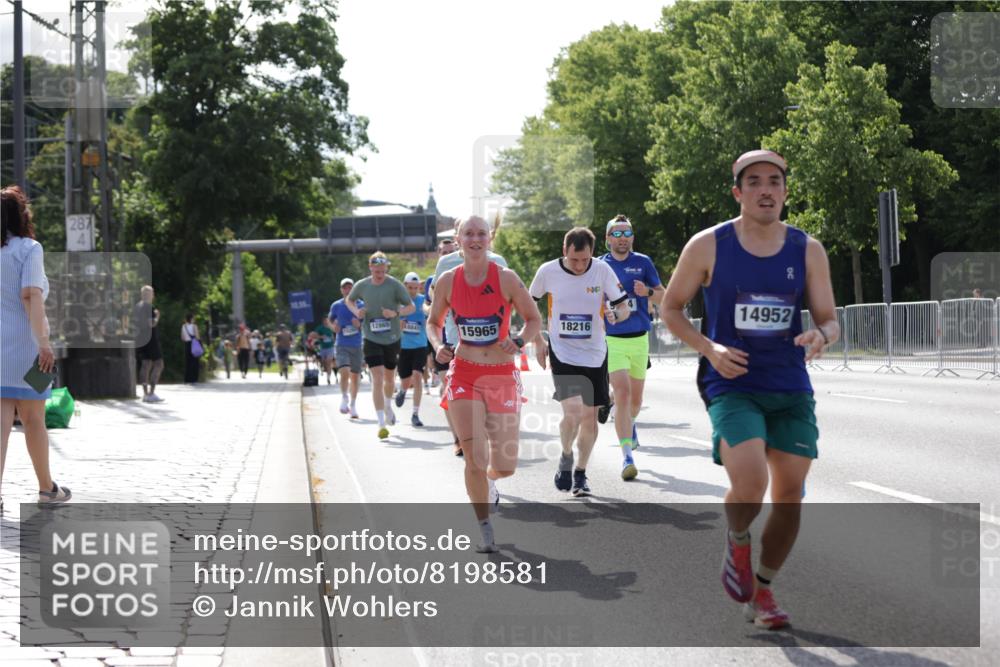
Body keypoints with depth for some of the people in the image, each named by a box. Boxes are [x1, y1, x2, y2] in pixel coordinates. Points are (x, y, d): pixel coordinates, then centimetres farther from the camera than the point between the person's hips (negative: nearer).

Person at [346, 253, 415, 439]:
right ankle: (381, 424, -12)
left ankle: (388, 407, 49)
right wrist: (356, 311, -4)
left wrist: (396, 313, -23)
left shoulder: (395, 285, -8)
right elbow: (349, 300, 18)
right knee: (377, 378, -12)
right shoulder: (362, 285, -2)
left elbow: (411, 306, -4)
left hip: (392, 338, 1)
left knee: (389, 377, 18)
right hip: (371, 338, -1)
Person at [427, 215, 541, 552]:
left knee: (505, 466, 3)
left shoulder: (506, 278, -7)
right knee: (475, 458, -12)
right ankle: (485, 529, 7)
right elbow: (433, 322, 13)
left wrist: (518, 343, -17)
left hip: (502, 375, 0)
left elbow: (534, 319, 2)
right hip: (464, 374, 0)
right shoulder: (447, 281, -2)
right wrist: (438, 346, -8)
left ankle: (488, 480, 42)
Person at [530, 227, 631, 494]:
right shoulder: (548, 271, -8)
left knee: (590, 417, 7)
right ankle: (566, 457, 12)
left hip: (594, 354, 2)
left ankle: (580, 473, 24)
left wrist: (616, 313, -27)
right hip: (562, 354, -2)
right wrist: (538, 341, 6)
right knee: (572, 413, -17)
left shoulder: (602, 270, -8)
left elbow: (624, 307, -3)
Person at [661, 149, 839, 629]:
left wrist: (820, 336, -19)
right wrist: (709, 348, -11)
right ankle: (737, 542, 12)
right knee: (749, 484, -23)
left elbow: (830, 321, 7)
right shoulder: (708, 246, -3)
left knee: (789, 494, 3)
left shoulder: (808, 251, 3)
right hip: (732, 386, -3)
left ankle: (762, 590, 25)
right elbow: (671, 308, 5)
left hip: (792, 390, 3)